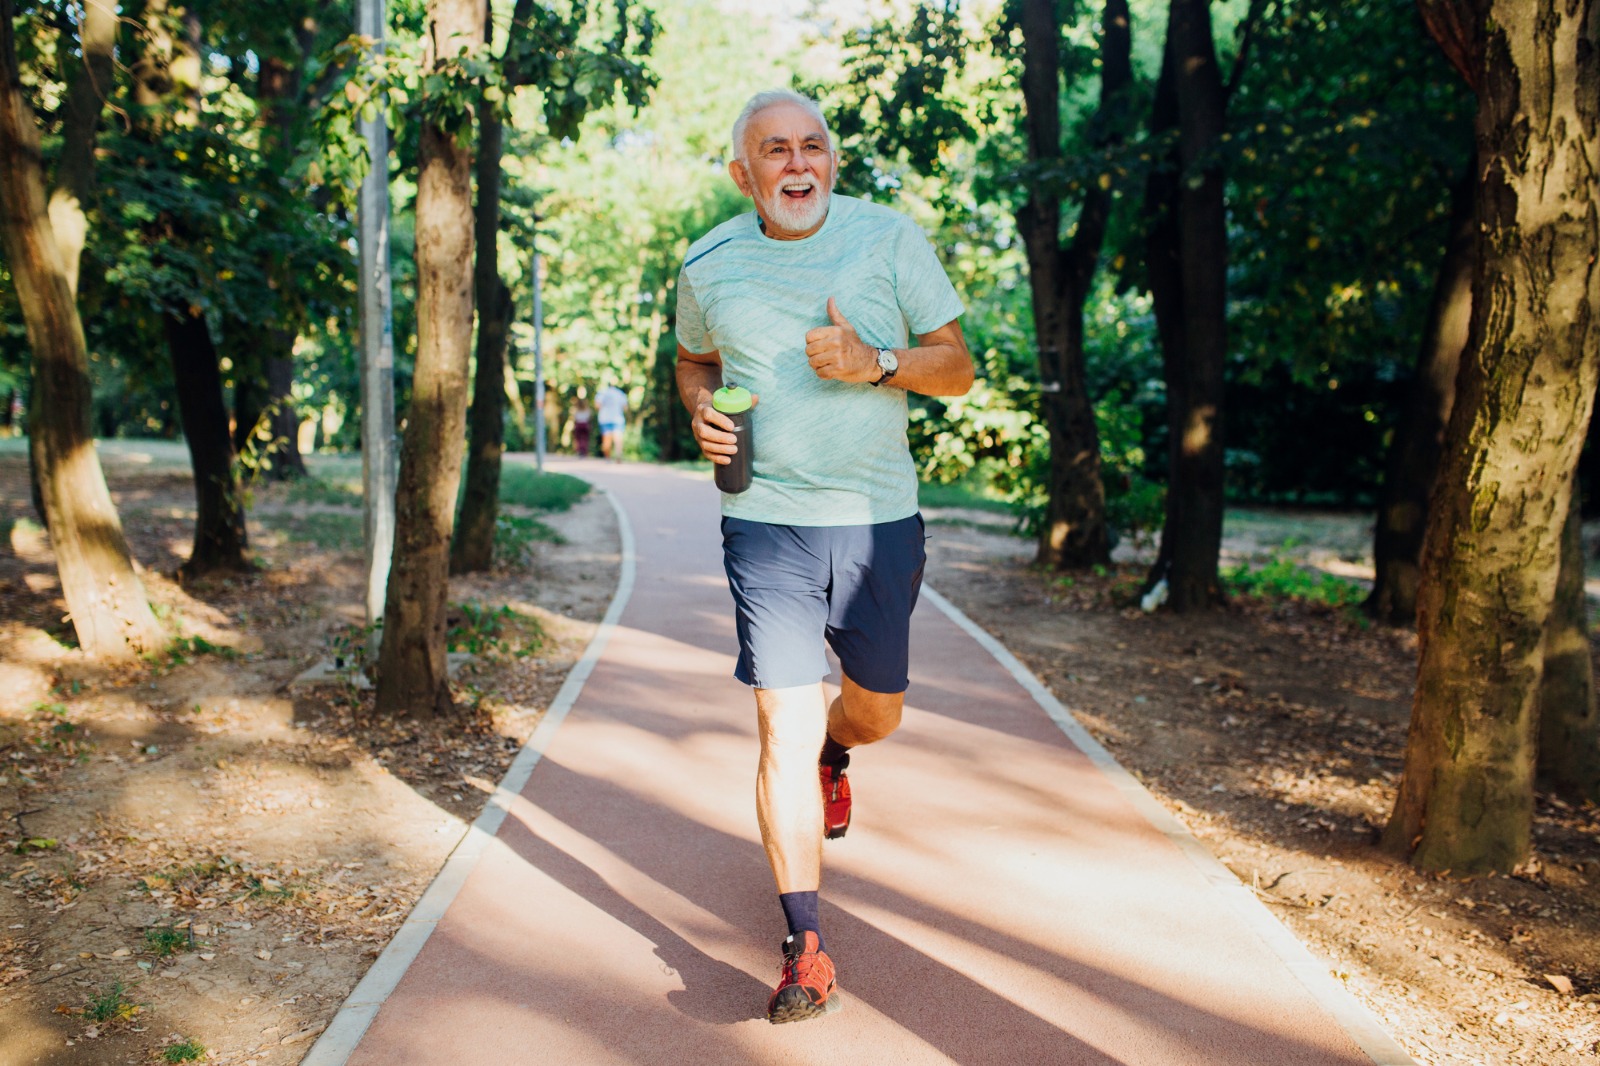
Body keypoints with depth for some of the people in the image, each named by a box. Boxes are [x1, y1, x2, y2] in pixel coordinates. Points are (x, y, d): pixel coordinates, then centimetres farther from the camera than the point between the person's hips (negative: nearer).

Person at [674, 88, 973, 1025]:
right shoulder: (709, 265, 4)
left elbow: (958, 368, 0)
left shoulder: (890, 239, -1)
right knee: (784, 731, -7)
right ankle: (807, 948, 4)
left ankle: (833, 754, 54)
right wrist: (700, 406, 0)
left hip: (879, 520, 1)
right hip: (766, 519, -1)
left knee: (878, 710, 15)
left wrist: (874, 364, -19)